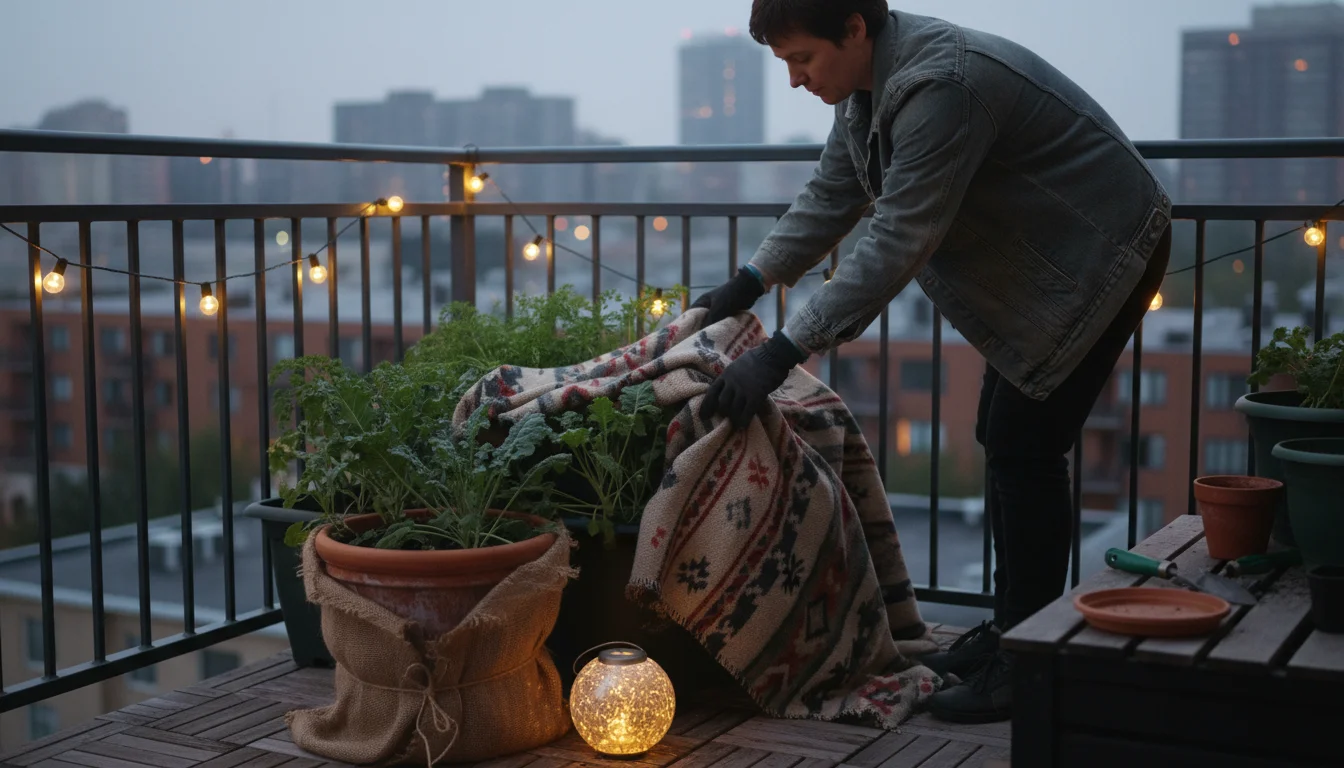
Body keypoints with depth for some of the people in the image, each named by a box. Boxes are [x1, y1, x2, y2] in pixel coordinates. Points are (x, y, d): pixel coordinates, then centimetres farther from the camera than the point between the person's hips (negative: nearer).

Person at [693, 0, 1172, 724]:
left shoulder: (942, 85, -32)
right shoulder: (870, 81, -1)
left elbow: (897, 243, -36)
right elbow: (830, 198, 9)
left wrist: (783, 352, -38)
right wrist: (748, 283, -1)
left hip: (1099, 253, -10)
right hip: (1036, 259, 10)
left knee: (1025, 446, -11)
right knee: (1002, 440, 12)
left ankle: (1026, 665, -3)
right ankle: (1011, 628, 24)